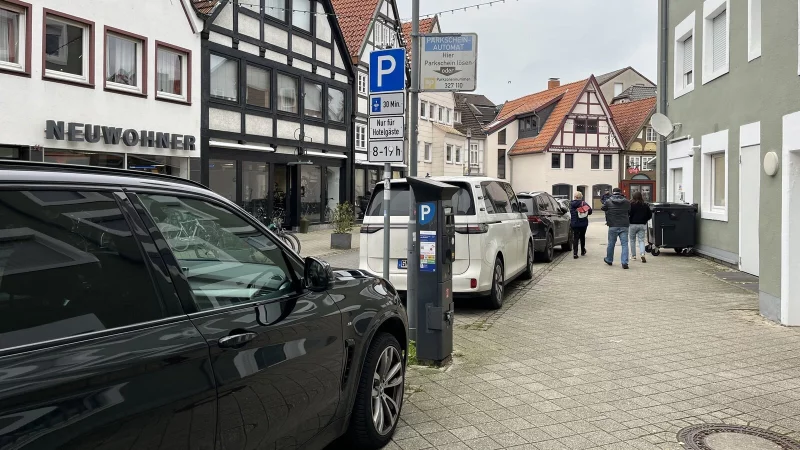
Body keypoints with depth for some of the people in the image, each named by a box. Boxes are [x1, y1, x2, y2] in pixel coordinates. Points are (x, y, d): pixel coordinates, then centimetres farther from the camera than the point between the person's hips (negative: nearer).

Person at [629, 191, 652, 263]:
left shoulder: (631, 205, -11)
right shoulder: (645, 205, 2)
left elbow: (628, 214, -13)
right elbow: (650, 215, 7)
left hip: (633, 225, -3)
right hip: (642, 225, 3)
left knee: (632, 240, 11)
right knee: (641, 240, 5)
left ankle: (633, 255, 18)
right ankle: (642, 254, -16)